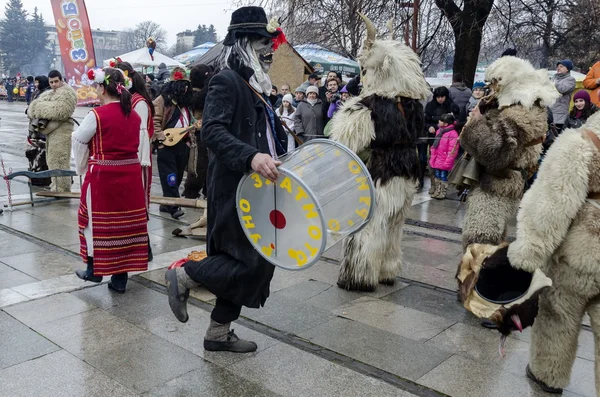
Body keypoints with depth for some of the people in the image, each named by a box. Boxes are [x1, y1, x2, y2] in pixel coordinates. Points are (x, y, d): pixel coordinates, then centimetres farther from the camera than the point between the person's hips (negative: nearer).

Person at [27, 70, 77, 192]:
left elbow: (60, 111, -22)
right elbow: (36, 104, 18)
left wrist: (42, 108, -13)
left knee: (59, 161, -8)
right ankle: (57, 188, 25)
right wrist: (33, 110, -5)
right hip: (52, 130, 10)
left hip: (61, 131, -10)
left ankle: (62, 190, -2)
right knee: (52, 160, 16)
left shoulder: (66, 93, -10)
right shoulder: (50, 93, 21)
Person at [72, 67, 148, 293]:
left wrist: (82, 168, 15)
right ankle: (120, 278, 16)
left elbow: (79, 140, -1)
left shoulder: (97, 115, -12)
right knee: (125, 220, 8)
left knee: (98, 220, 13)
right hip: (130, 175, 5)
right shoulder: (134, 116, 3)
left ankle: (94, 269, 25)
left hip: (102, 176, -5)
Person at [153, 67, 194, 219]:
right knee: (169, 177, -6)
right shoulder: (163, 99, -8)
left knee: (178, 176, 12)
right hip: (167, 144, -7)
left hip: (183, 144, 7)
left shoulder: (185, 101, 15)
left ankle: (166, 203, 24)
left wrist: (193, 129, 9)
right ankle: (174, 207, -6)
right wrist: (161, 137, -19)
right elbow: (154, 120, -13)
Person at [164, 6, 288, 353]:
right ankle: (183, 275, 7)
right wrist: (251, 157, -37)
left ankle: (219, 333, 26)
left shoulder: (257, 87, 16)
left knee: (244, 262, 13)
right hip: (236, 190, -9)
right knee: (256, 261, -11)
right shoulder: (226, 81, -12)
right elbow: (212, 130, -25)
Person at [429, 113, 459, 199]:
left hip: (444, 161, -8)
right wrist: (432, 158, 18)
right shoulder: (439, 131, 10)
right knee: (437, 176, 15)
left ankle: (442, 193, 12)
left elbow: (452, 150, -18)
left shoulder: (452, 134, -16)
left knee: (443, 177, 2)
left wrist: (447, 162, -19)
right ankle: (436, 192, 26)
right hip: (437, 160, 8)